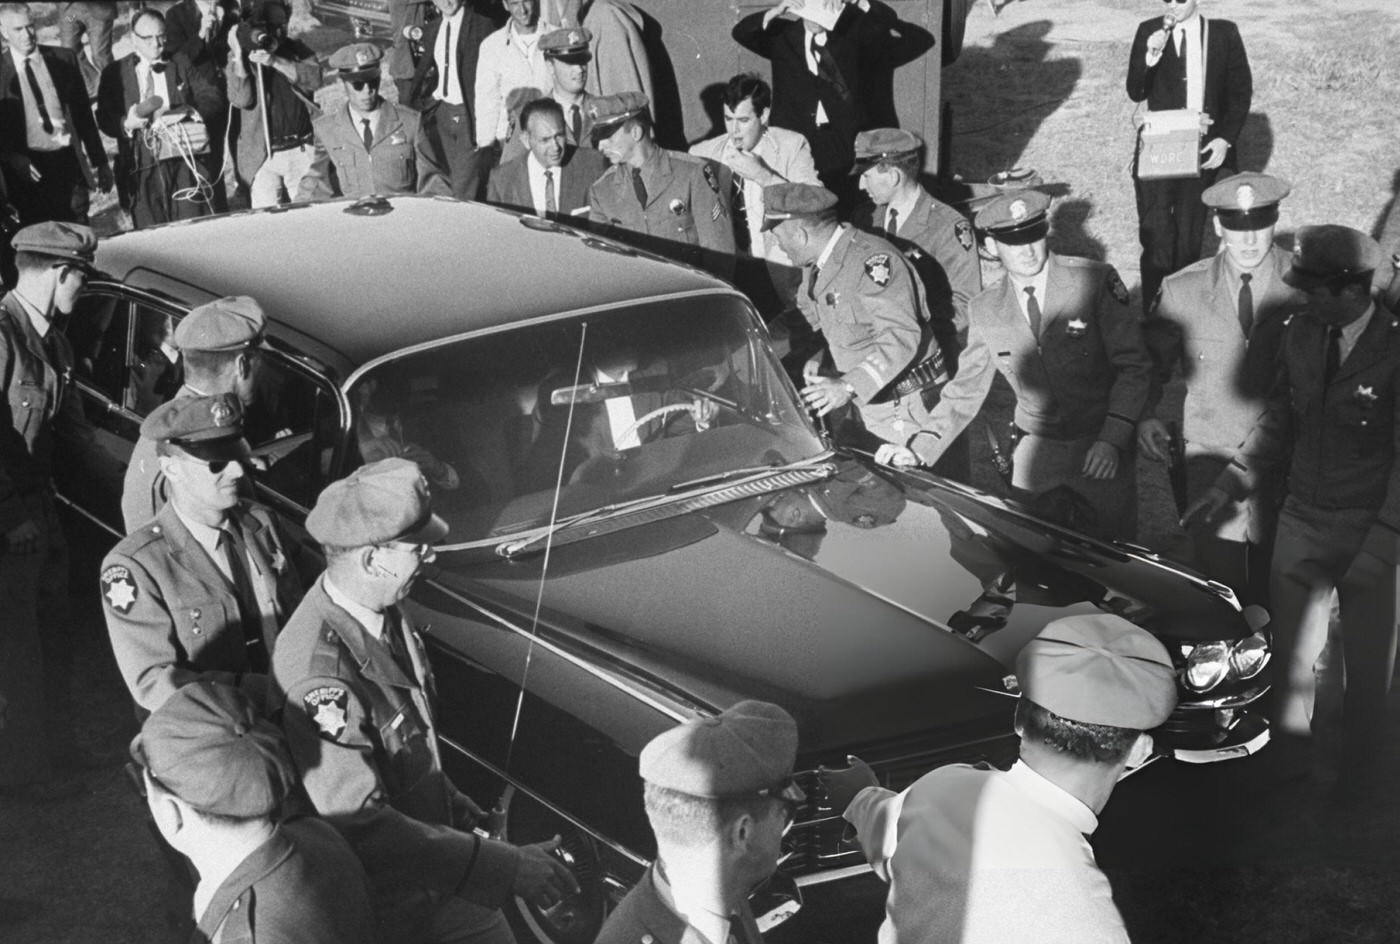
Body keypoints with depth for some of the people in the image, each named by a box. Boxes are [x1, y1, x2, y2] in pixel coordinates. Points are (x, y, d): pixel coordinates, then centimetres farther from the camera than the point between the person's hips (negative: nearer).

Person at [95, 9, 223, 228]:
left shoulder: (182, 63, 13)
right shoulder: (115, 73, 10)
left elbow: (212, 97, 6)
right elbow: (104, 118, 4)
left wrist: (189, 112, -14)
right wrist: (126, 124, -18)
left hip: (186, 161, 1)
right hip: (142, 166, -1)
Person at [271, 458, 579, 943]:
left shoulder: (383, 612, -6)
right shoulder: (319, 675, -34)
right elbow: (359, 825, -36)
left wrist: (454, 805, 14)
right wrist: (505, 867, -35)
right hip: (378, 905, -7)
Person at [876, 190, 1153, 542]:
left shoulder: (1095, 281, -12)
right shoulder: (984, 311, -1)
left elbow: (1135, 366, -11)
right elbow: (965, 390, 5)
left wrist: (1112, 440, -23)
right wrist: (920, 448, -9)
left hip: (1101, 450, -2)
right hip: (1033, 454, 2)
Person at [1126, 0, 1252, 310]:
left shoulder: (1224, 33, 1)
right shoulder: (1149, 31, 1)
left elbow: (1241, 91, 5)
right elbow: (1135, 93, -2)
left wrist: (1225, 139, -5)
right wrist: (1150, 57, -20)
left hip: (1203, 149, 0)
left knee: (1189, 238, 5)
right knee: (1156, 236, -5)